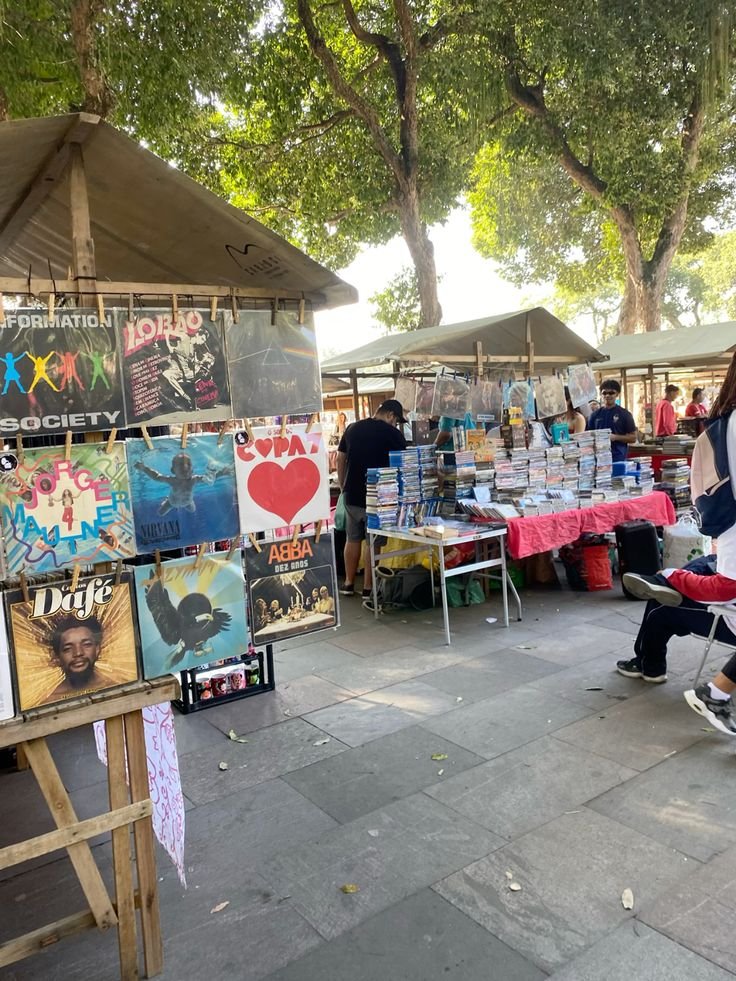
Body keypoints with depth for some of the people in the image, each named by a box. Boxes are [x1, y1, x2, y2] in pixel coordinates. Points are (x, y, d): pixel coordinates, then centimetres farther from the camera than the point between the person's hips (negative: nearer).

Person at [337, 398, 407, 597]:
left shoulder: (352, 428, 8)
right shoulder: (391, 433, -6)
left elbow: (340, 459, 11)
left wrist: (342, 485, 18)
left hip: (352, 493, 5)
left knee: (353, 539, 15)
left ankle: (348, 583, 21)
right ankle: (368, 587, 8)